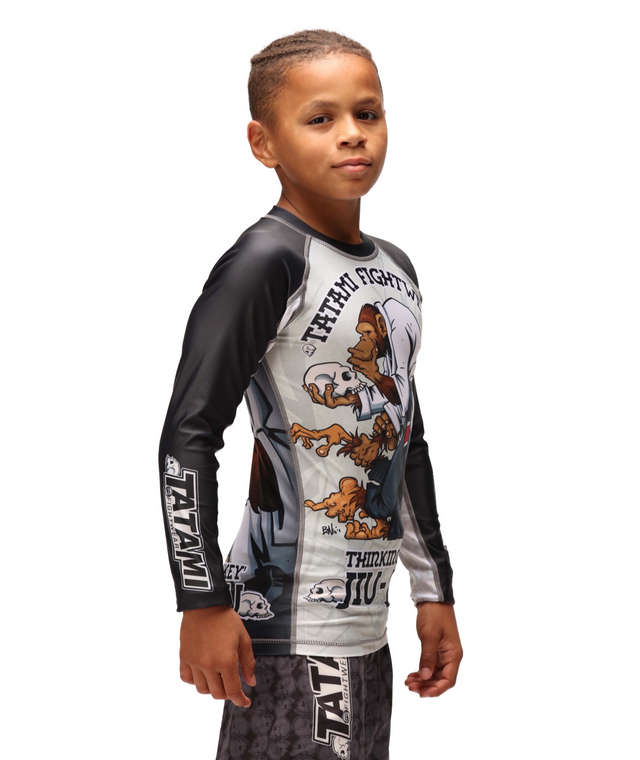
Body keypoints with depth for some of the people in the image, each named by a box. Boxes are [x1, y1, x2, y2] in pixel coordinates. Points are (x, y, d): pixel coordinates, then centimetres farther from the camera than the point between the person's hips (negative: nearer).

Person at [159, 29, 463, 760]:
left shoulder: (396, 270, 12)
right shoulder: (266, 262, -12)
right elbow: (188, 435, -15)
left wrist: (434, 588, 21)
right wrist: (204, 604, -17)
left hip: (365, 620, 8)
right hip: (291, 624, -8)